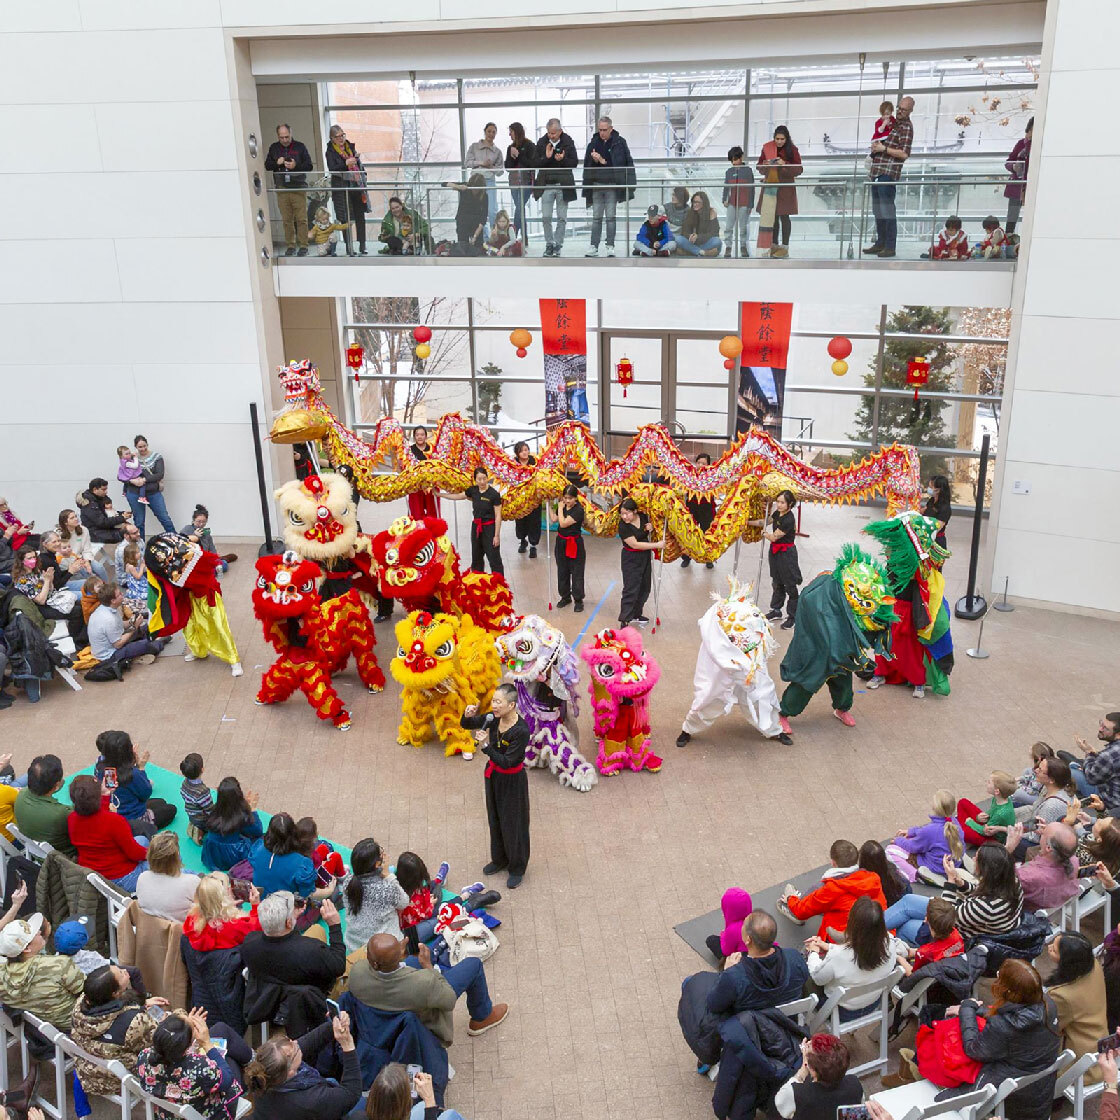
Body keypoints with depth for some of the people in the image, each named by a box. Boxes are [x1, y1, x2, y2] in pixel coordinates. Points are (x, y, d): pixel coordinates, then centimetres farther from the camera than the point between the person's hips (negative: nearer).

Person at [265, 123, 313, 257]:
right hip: (281, 189, 2)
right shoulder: (274, 148, 12)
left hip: (298, 189, -2)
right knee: (287, 220, 2)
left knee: (301, 219, -5)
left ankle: (303, 246, 0)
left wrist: (296, 166, -14)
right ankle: (290, 246, 8)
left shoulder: (300, 147, 4)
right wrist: (277, 163, -6)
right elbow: (267, 165, 14)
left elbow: (309, 166, 2)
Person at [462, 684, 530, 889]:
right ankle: (500, 859, 46)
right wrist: (468, 715, -21)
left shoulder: (521, 731, -31)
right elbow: (466, 725, 1)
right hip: (494, 775, 7)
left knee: (513, 823, 11)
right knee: (495, 819, 23)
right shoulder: (494, 718, -13)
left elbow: (506, 762, -30)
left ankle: (517, 868, 33)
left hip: (512, 780, -6)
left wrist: (486, 744, -37)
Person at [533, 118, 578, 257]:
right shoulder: (542, 142, 2)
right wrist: (546, 157, -17)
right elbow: (535, 162, 0)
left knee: (562, 218, 4)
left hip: (563, 185, -1)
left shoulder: (568, 142, 0)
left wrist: (563, 159, -19)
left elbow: (575, 162, -1)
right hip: (546, 185, 1)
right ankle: (549, 244, 10)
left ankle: (558, 245, 13)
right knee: (546, 217, -2)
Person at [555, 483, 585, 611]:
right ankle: (565, 596, 30)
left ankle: (578, 600, 9)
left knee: (576, 572, 0)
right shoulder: (563, 507, 1)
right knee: (562, 571, 16)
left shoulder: (578, 510, -20)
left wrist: (560, 508, -15)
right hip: (561, 542, 7)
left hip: (574, 544, -7)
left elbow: (563, 523, -24)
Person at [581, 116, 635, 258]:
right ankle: (594, 246, 6)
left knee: (611, 217, 1)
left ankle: (610, 246, 6)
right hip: (596, 184, 3)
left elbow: (627, 163, -5)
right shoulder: (594, 143, 8)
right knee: (596, 217, 4)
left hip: (612, 184, -3)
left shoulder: (619, 143, -1)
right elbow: (587, 165, 9)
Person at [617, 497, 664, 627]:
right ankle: (624, 620, -10)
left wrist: (649, 528, -11)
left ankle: (636, 614, 28)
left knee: (645, 587, 13)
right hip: (631, 559, -6)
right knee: (631, 589, -11)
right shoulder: (623, 526, -21)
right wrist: (656, 545, -23)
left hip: (645, 556, 6)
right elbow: (635, 544, -24)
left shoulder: (643, 517, -6)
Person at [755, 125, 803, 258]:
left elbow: (799, 169, -7)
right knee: (771, 217, 9)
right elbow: (759, 165, 10)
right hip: (769, 186, 3)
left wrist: (785, 165, -22)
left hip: (785, 188, -3)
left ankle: (785, 247, 6)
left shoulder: (792, 150, -6)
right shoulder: (767, 147, 2)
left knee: (784, 217, -1)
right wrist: (765, 165, -13)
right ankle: (774, 245, 20)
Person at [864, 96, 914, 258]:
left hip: (888, 173, -9)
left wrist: (884, 149, -14)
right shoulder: (891, 121, 20)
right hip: (876, 171, 9)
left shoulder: (906, 128, -6)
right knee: (877, 209, 13)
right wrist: (875, 145, 12)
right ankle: (880, 243, 21)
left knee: (887, 210, -10)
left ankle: (890, 247, -8)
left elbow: (904, 154, -16)